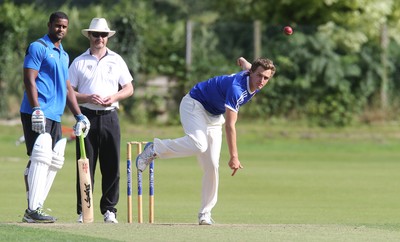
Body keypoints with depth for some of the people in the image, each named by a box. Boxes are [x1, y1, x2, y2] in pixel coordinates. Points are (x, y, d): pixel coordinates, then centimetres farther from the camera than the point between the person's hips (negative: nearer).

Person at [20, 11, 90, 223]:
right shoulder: (38, 47, -3)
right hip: (38, 114, -9)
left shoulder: (64, 56, 23)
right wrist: (36, 110, -21)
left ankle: (36, 208, 8)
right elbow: (29, 80, -11)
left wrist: (78, 116, 17)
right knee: (40, 158, -17)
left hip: (55, 117, 9)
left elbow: (67, 88, 26)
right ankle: (33, 210, -21)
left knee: (53, 162, 6)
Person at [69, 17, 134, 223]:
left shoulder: (116, 60, 12)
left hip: (110, 116, 2)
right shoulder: (79, 62, 7)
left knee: (112, 166, -1)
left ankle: (109, 210, 5)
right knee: (85, 166, -4)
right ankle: (83, 210, -2)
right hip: (87, 116, -1)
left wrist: (115, 97, -6)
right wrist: (88, 98, -13)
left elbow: (129, 88, 13)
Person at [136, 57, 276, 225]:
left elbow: (243, 62, 16)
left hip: (213, 116, 8)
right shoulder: (236, 88, -34)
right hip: (194, 105, -8)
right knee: (199, 145, -35)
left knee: (211, 165, -1)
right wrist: (234, 157, -37)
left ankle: (205, 213, 4)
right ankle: (155, 149, -15)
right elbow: (230, 126, -36)